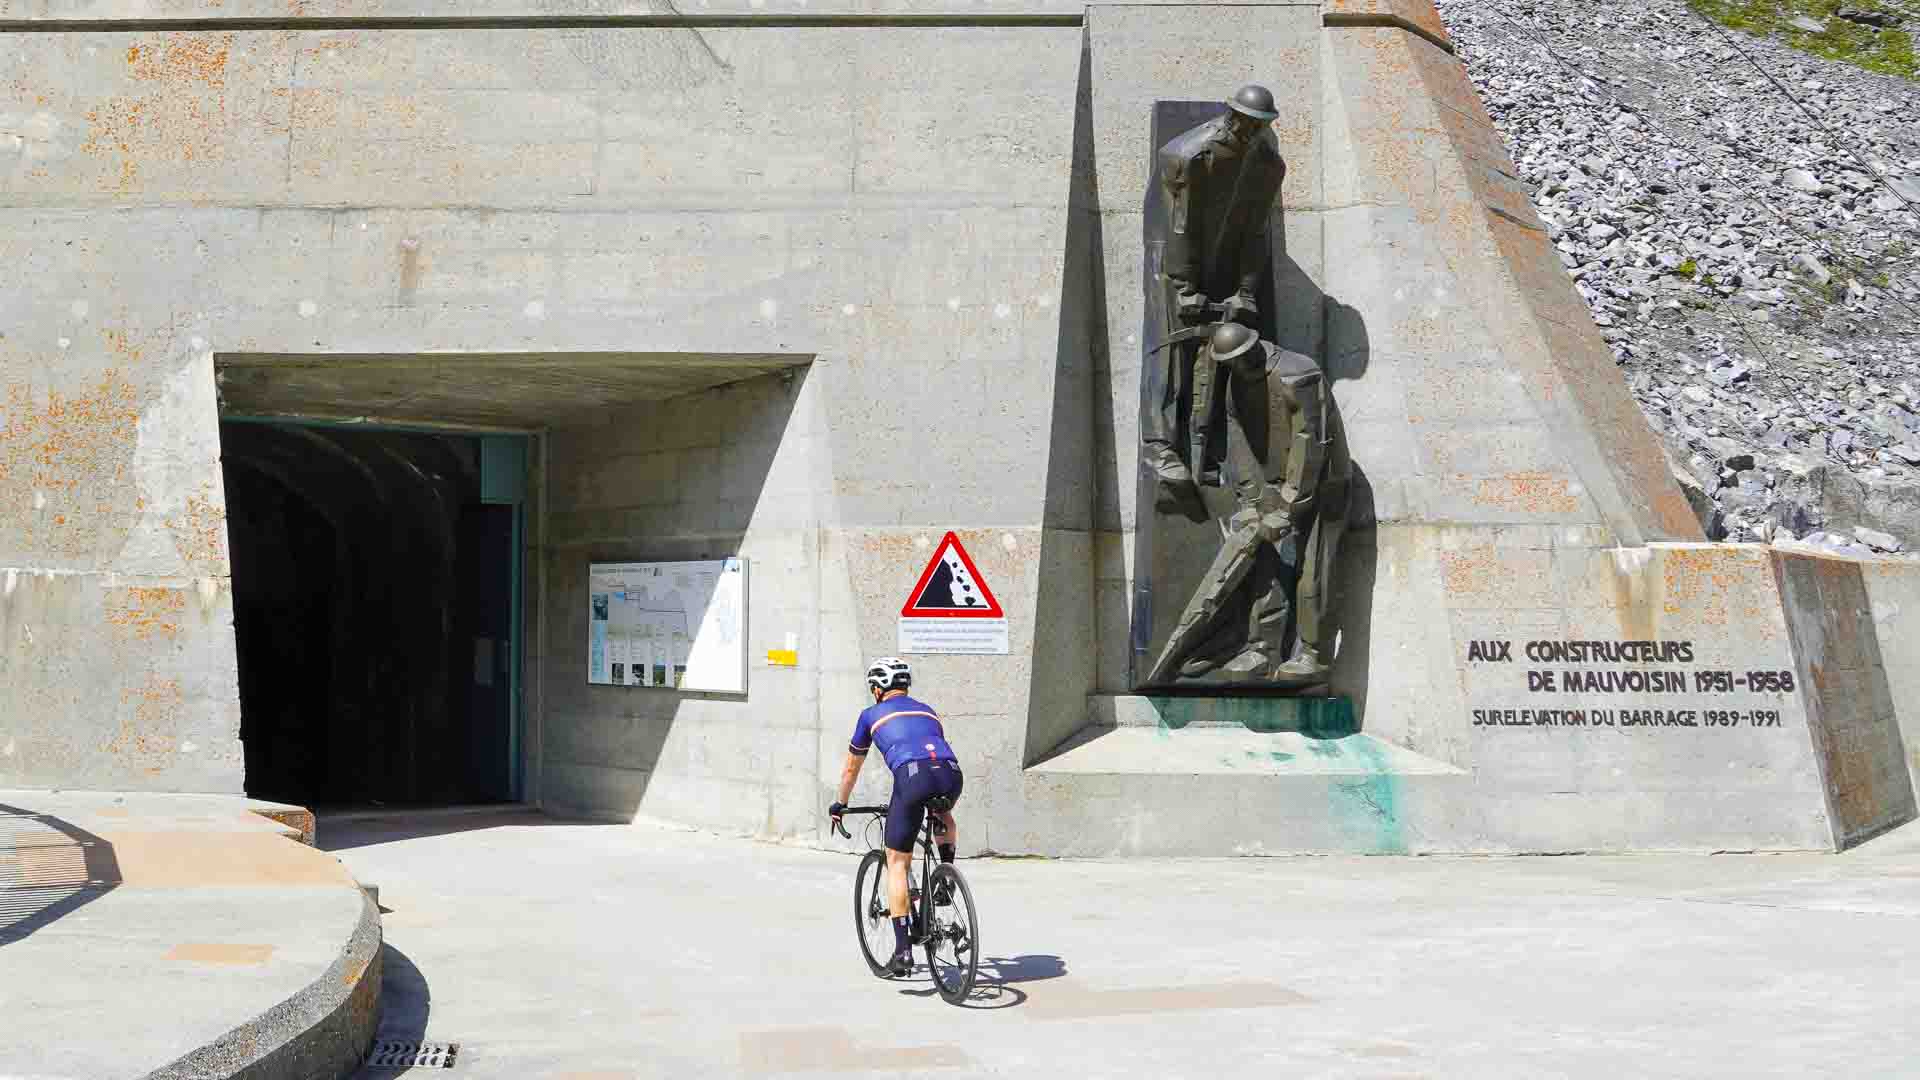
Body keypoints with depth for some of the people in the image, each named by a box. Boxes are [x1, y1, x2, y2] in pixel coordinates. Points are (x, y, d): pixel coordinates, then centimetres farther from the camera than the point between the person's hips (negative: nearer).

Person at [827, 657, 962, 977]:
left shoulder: (872, 715, 27)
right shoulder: (927, 711, 36)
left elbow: (851, 768, 38)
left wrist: (840, 805, 55)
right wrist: (943, 795, 65)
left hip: (912, 775, -3)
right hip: (951, 773, 3)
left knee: (897, 863, 8)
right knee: (945, 818, 40)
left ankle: (903, 951, 1)